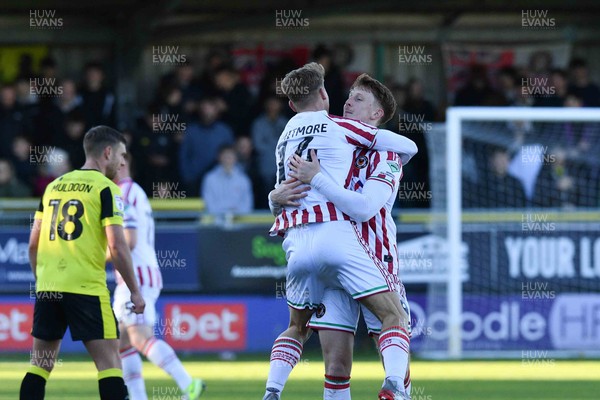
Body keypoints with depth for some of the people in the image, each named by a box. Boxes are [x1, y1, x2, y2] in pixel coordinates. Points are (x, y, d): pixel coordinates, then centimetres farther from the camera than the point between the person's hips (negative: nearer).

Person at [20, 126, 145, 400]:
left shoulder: (53, 186, 15)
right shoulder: (106, 188, -4)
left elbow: (33, 244, 16)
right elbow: (116, 246, -11)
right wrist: (135, 292, -4)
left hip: (47, 287, 6)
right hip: (86, 289, -6)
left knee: (40, 364, 11)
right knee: (108, 361, -4)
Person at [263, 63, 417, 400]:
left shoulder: (285, 139, 23)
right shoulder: (339, 126, 7)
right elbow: (407, 147, 8)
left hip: (296, 242, 5)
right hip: (336, 232, -5)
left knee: (297, 328, 24)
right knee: (393, 316, -3)